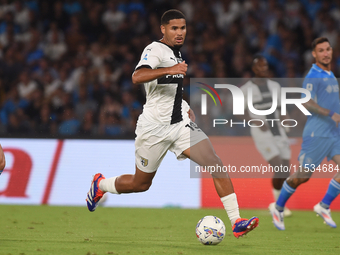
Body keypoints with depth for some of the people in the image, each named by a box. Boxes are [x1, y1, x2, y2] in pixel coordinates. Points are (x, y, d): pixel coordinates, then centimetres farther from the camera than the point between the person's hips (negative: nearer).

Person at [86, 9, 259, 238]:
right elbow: (137, 77, -34)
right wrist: (169, 70, -46)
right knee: (141, 184, 10)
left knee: (215, 163, -14)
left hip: (180, 124, 6)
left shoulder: (177, 53, 13)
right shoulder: (155, 50, -13)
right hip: (154, 127, -6)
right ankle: (100, 184, 40)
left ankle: (236, 222, -18)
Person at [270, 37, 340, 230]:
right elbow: (307, 103, -23)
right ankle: (278, 209, 18)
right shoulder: (313, 76, -10)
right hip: (317, 134, -7)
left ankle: (324, 206, 1)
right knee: (303, 176, -2)